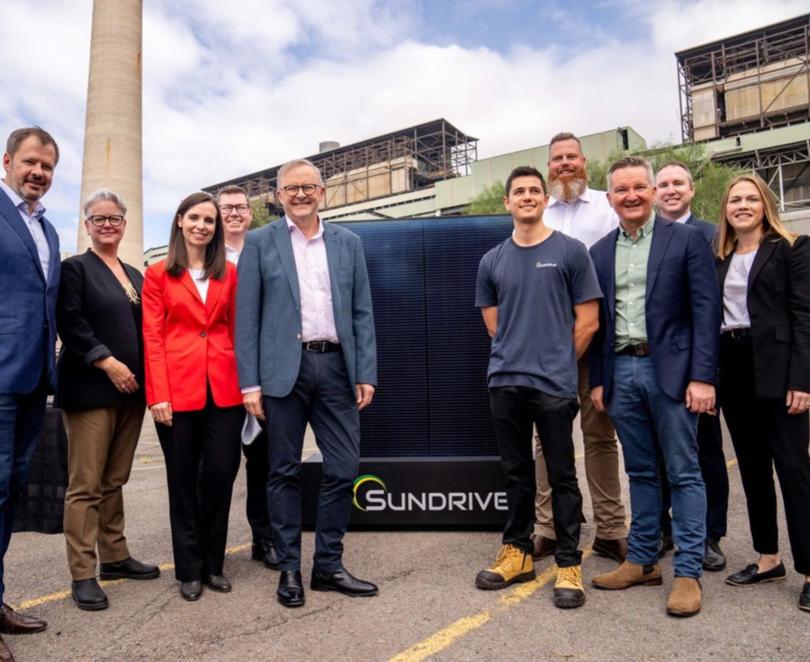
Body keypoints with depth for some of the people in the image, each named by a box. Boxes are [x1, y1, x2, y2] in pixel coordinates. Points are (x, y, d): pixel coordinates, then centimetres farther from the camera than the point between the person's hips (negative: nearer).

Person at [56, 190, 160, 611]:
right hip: (90, 387, -6)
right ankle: (82, 575, 4)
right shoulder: (74, 268, 1)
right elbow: (70, 323, -10)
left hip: (130, 389, 6)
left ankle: (114, 557, 22)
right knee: (86, 485, -3)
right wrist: (107, 362, -17)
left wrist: (142, 376, 6)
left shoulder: (135, 275, 18)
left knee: (114, 481, 12)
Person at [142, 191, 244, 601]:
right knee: (184, 480, 8)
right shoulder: (158, 275, 5)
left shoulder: (229, 273, 11)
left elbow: (237, 330, 10)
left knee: (220, 474, 4)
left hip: (224, 389, 2)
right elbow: (152, 338, -1)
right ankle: (189, 569, 23)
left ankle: (213, 564, 22)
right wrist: (158, 394, -8)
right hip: (178, 390, -1)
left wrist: (246, 381, 2)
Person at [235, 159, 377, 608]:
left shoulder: (348, 243, 12)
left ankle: (329, 566, 21)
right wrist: (250, 382, -6)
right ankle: (289, 568, 22)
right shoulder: (259, 243, 5)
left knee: (343, 469, 4)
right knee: (285, 472, 7)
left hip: (336, 366, 3)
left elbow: (362, 313, 9)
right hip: (284, 369, -2)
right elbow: (246, 317, 1)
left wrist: (366, 374, 2)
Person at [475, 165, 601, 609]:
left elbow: (587, 321, 0)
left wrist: (557, 362, 4)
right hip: (504, 382, 4)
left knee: (561, 475, 5)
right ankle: (517, 553, 26)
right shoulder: (492, 261, 11)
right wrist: (520, 358, 8)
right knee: (516, 472, 13)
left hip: (554, 384, -3)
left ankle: (569, 564, 17)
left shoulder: (570, 252, 1)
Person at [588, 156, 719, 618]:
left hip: (670, 370, -4)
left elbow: (707, 311, -5)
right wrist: (598, 379, 8)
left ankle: (689, 572, 11)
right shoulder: (600, 252, 11)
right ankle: (643, 561, 23)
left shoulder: (687, 239, 0)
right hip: (621, 372, 4)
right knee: (641, 471, 13)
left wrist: (703, 377, -12)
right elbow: (598, 320, 12)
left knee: (683, 472, 2)